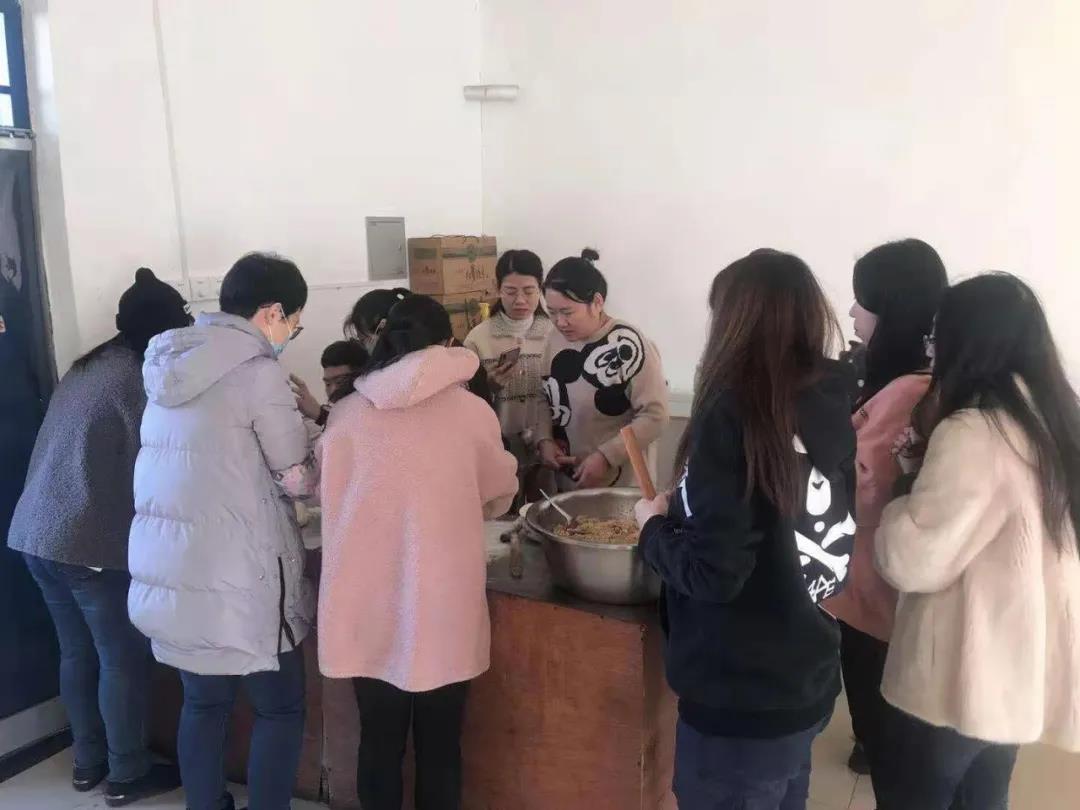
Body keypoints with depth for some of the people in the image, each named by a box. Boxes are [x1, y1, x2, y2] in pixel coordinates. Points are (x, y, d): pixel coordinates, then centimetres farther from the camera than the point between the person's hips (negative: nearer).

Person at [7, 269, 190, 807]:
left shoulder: (89, 365, 13)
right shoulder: (137, 376, -14)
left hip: (35, 530, 9)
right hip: (90, 541, -9)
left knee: (77, 650, 19)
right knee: (124, 657, 6)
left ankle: (88, 762, 33)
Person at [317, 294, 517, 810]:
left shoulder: (347, 412, -3)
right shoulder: (472, 411, -7)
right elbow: (499, 494, 9)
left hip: (368, 606, 2)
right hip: (441, 609, -2)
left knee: (378, 742, 18)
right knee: (439, 747, 15)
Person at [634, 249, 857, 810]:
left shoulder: (734, 412, -22)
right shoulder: (831, 406, -1)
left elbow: (711, 571, -23)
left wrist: (655, 525, -5)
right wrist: (686, 510, 11)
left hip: (742, 702, -7)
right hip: (807, 685, 7)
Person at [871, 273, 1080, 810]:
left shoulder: (973, 432, -24)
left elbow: (912, 561, -23)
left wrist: (902, 502, -5)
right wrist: (931, 467, 5)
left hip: (960, 679, -8)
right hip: (1020, 671, 8)